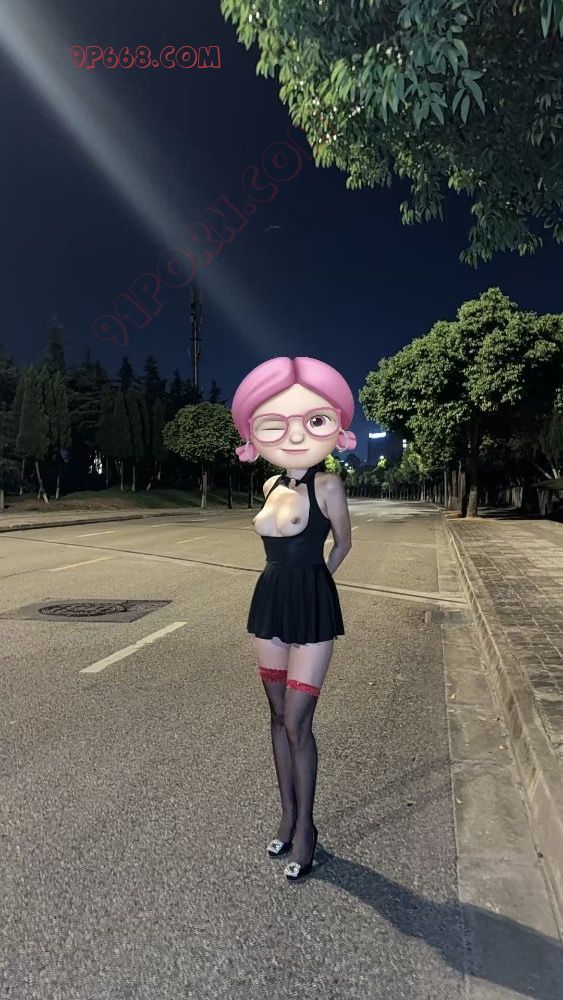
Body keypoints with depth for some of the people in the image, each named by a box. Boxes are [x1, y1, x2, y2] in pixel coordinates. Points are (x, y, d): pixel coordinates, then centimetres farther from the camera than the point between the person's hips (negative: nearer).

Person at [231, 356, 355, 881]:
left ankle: (305, 826, 22)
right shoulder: (271, 486, 3)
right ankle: (287, 814, 32)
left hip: (311, 606, -6)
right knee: (278, 716, 15)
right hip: (270, 602, 6)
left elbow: (343, 543, 1)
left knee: (297, 723, 1)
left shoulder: (328, 485, -12)